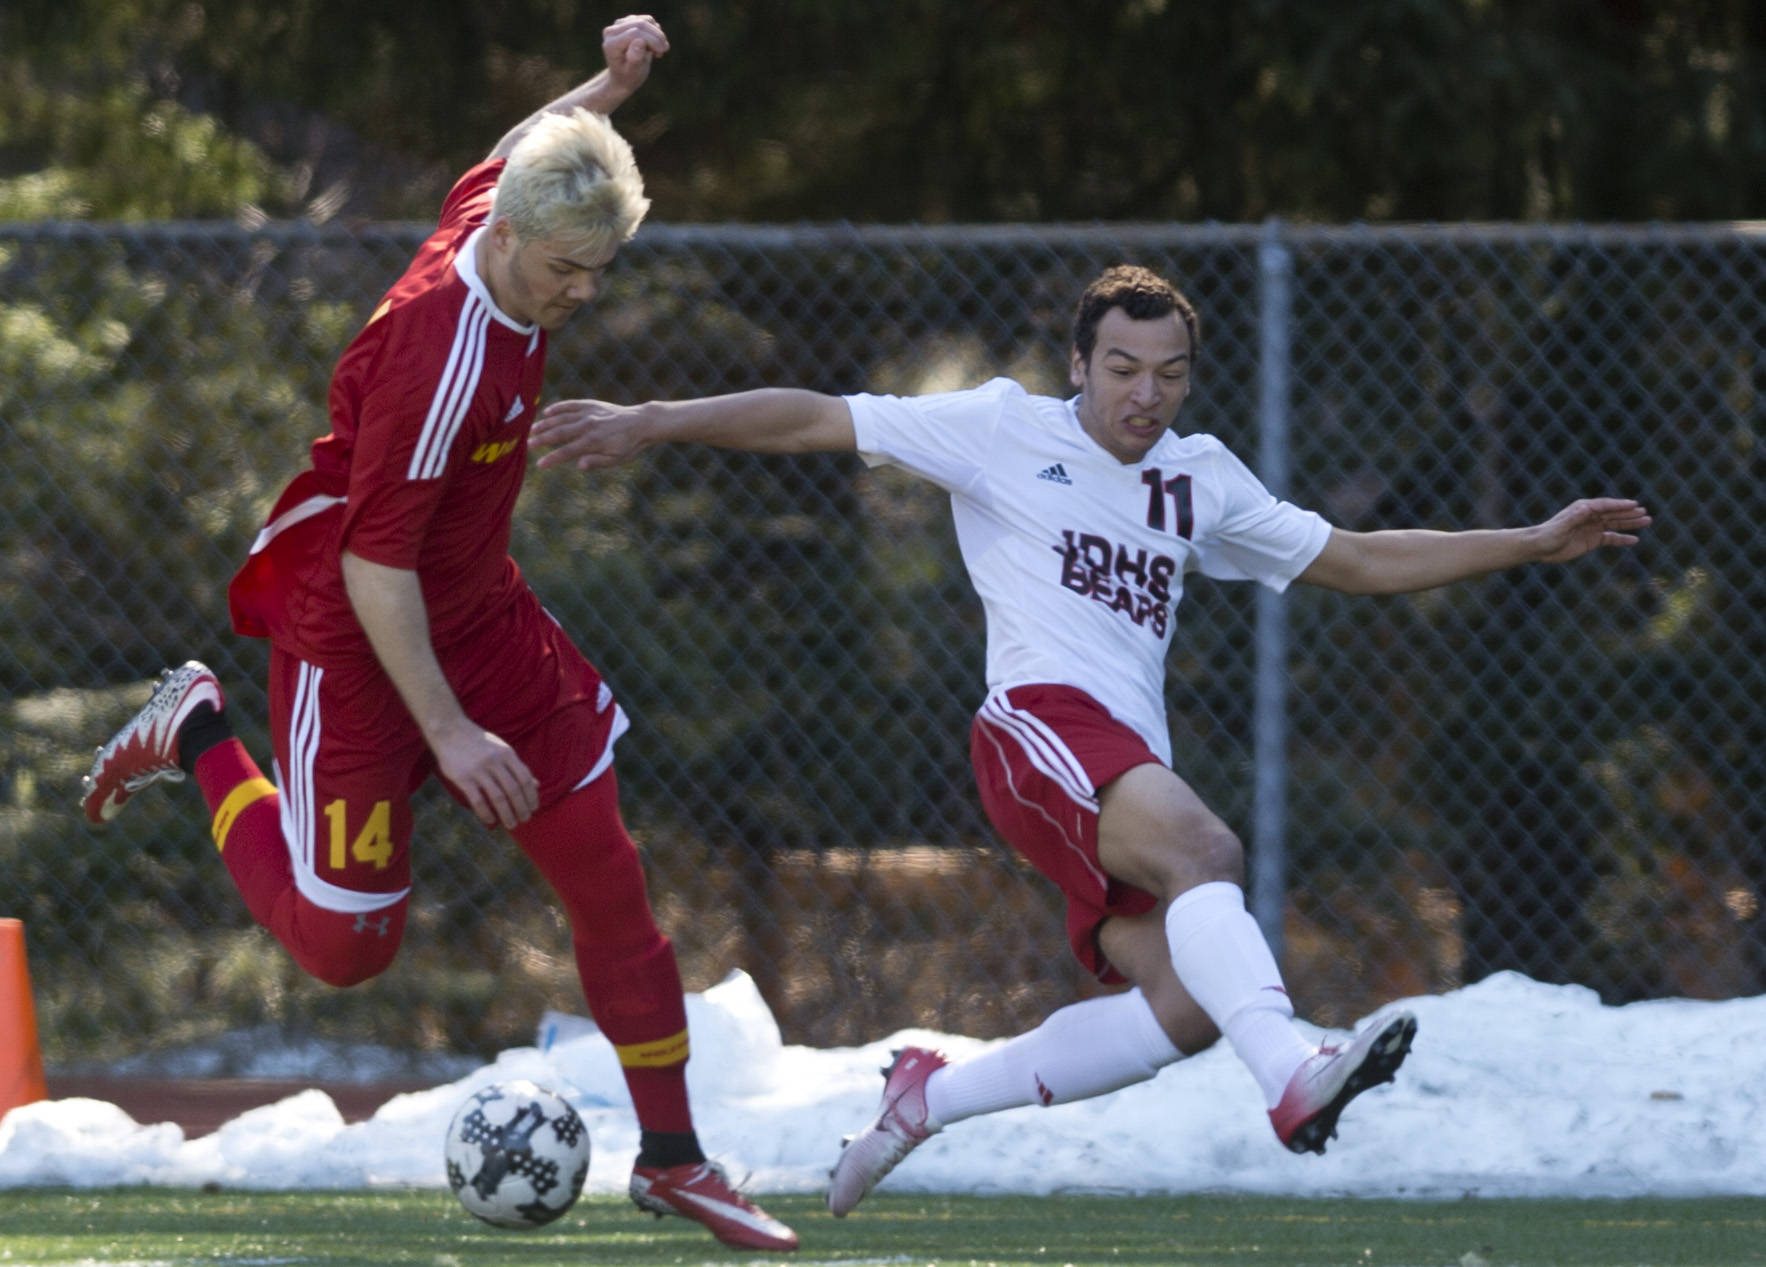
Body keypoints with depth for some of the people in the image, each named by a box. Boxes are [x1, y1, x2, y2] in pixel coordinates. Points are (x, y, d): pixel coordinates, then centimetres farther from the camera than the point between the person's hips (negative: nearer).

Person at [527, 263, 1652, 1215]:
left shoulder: (1201, 479, 22)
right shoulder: (1006, 429, 7)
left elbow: (1358, 561, 28)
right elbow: (814, 420, 8)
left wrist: (1534, 544, 22)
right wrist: (648, 424, 2)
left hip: (1134, 769, 7)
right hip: (1042, 720, -7)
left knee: (1185, 1004, -14)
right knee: (1207, 851, -34)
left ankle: (931, 1097, 3)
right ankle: (1293, 1077, -57)